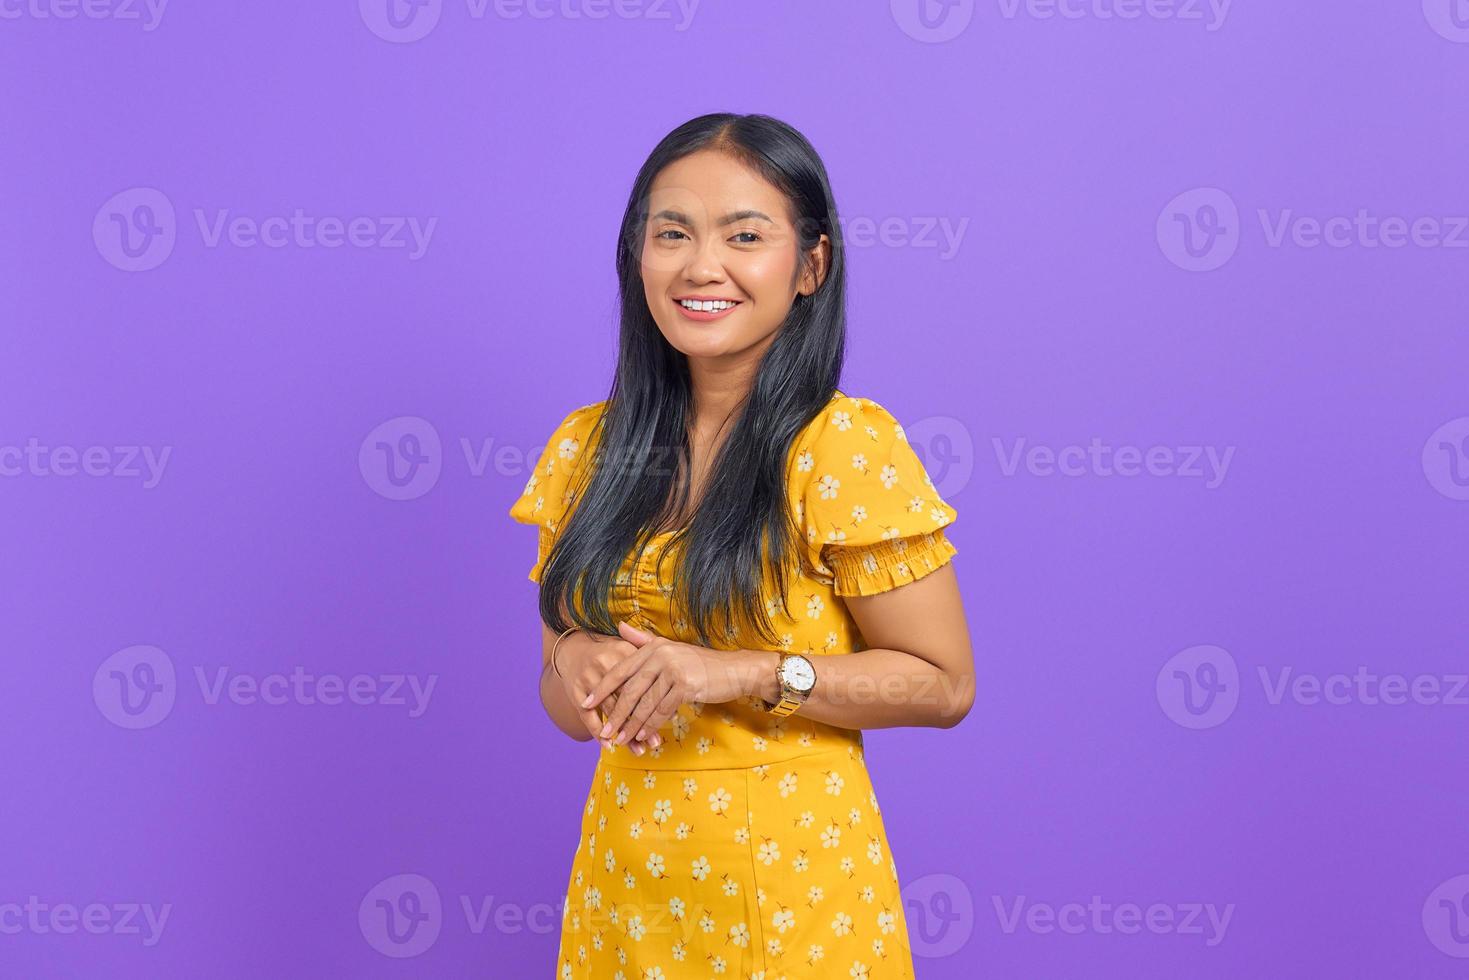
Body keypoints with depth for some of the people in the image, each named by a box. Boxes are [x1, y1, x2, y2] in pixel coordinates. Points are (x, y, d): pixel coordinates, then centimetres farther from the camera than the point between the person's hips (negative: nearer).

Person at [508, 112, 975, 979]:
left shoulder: (846, 445, -13)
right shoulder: (587, 449, 2)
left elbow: (943, 685, -11)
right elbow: (566, 704, 8)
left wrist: (747, 673, -21)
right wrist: (581, 668, -14)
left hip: (791, 878, -4)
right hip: (627, 868, 5)